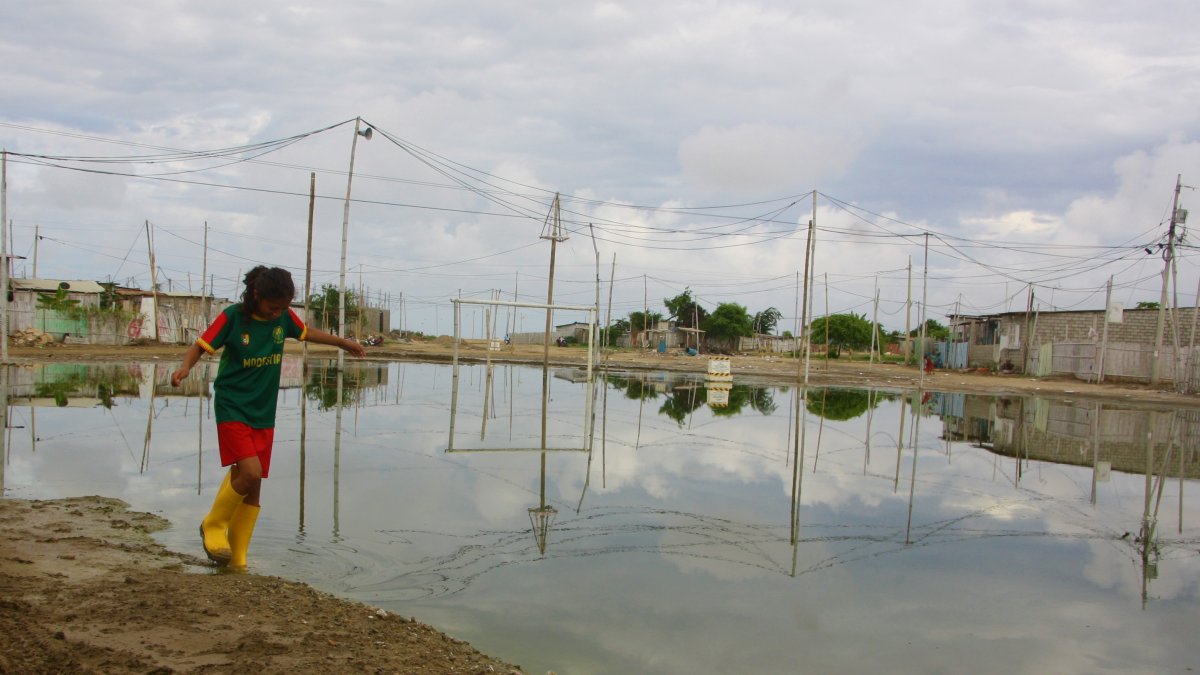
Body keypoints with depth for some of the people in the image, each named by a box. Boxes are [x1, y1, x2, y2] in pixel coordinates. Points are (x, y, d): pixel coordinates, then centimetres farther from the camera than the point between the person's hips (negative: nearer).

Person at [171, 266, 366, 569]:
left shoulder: (284, 316, 0)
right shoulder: (233, 316, -13)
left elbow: (307, 333, 19)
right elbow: (200, 345, -10)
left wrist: (343, 342, 27)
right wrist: (185, 368, -30)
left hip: (264, 415, 5)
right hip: (232, 409, -5)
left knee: (253, 489, 5)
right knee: (250, 472, -22)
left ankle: (237, 562, 17)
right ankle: (213, 526, 5)